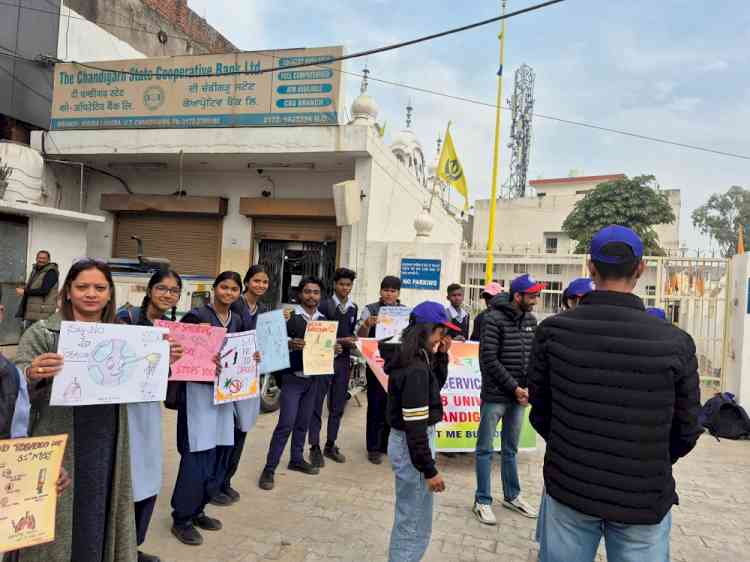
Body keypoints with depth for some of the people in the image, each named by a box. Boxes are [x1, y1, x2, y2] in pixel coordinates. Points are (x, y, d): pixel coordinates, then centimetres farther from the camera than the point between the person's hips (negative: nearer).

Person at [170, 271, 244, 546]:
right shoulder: (196, 315, -9)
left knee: (220, 455, 11)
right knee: (198, 456, -5)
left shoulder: (237, 321, 10)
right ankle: (181, 518, 13)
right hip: (198, 390, -6)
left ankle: (197, 509, 29)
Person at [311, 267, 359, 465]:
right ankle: (315, 447, 11)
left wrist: (353, 341, -2)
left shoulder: (354, 308, 10)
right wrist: (340, 340, -18)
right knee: (317, 404, 1)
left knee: (338, 406, 11)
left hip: (344, 360, 5)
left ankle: (330, 445, 24)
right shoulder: (325, 305, -8)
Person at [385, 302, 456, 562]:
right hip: (412, 446, -10)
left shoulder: (414, 360, 3)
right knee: (416, 525, 7)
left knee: (408, 518, 26)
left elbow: (437, 384, 19)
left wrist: (442, 355, 3)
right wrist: (429, 470, -18)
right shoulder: (415, 369, -25)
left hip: (409, 441, 10)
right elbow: (415, 425, -25)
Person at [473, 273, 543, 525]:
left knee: (510, 449, 19)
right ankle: (482, 501, 17)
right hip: (495, 395, -6)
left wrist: (527, 387, -4)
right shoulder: (494, 319, -13)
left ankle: (512, 496, 33)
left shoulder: (530, 320, 6)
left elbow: (534, 357, 10)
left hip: (518, 396, 6)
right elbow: (489, 360, -16)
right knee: (485, 449, 6)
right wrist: (515, 387, -14)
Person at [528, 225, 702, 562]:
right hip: (644, 500, 0)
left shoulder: (553, 331, -12)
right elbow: (686, 432, -2)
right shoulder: (675, 343, -13)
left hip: (568, 489, 1)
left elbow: (539, 411, -1)